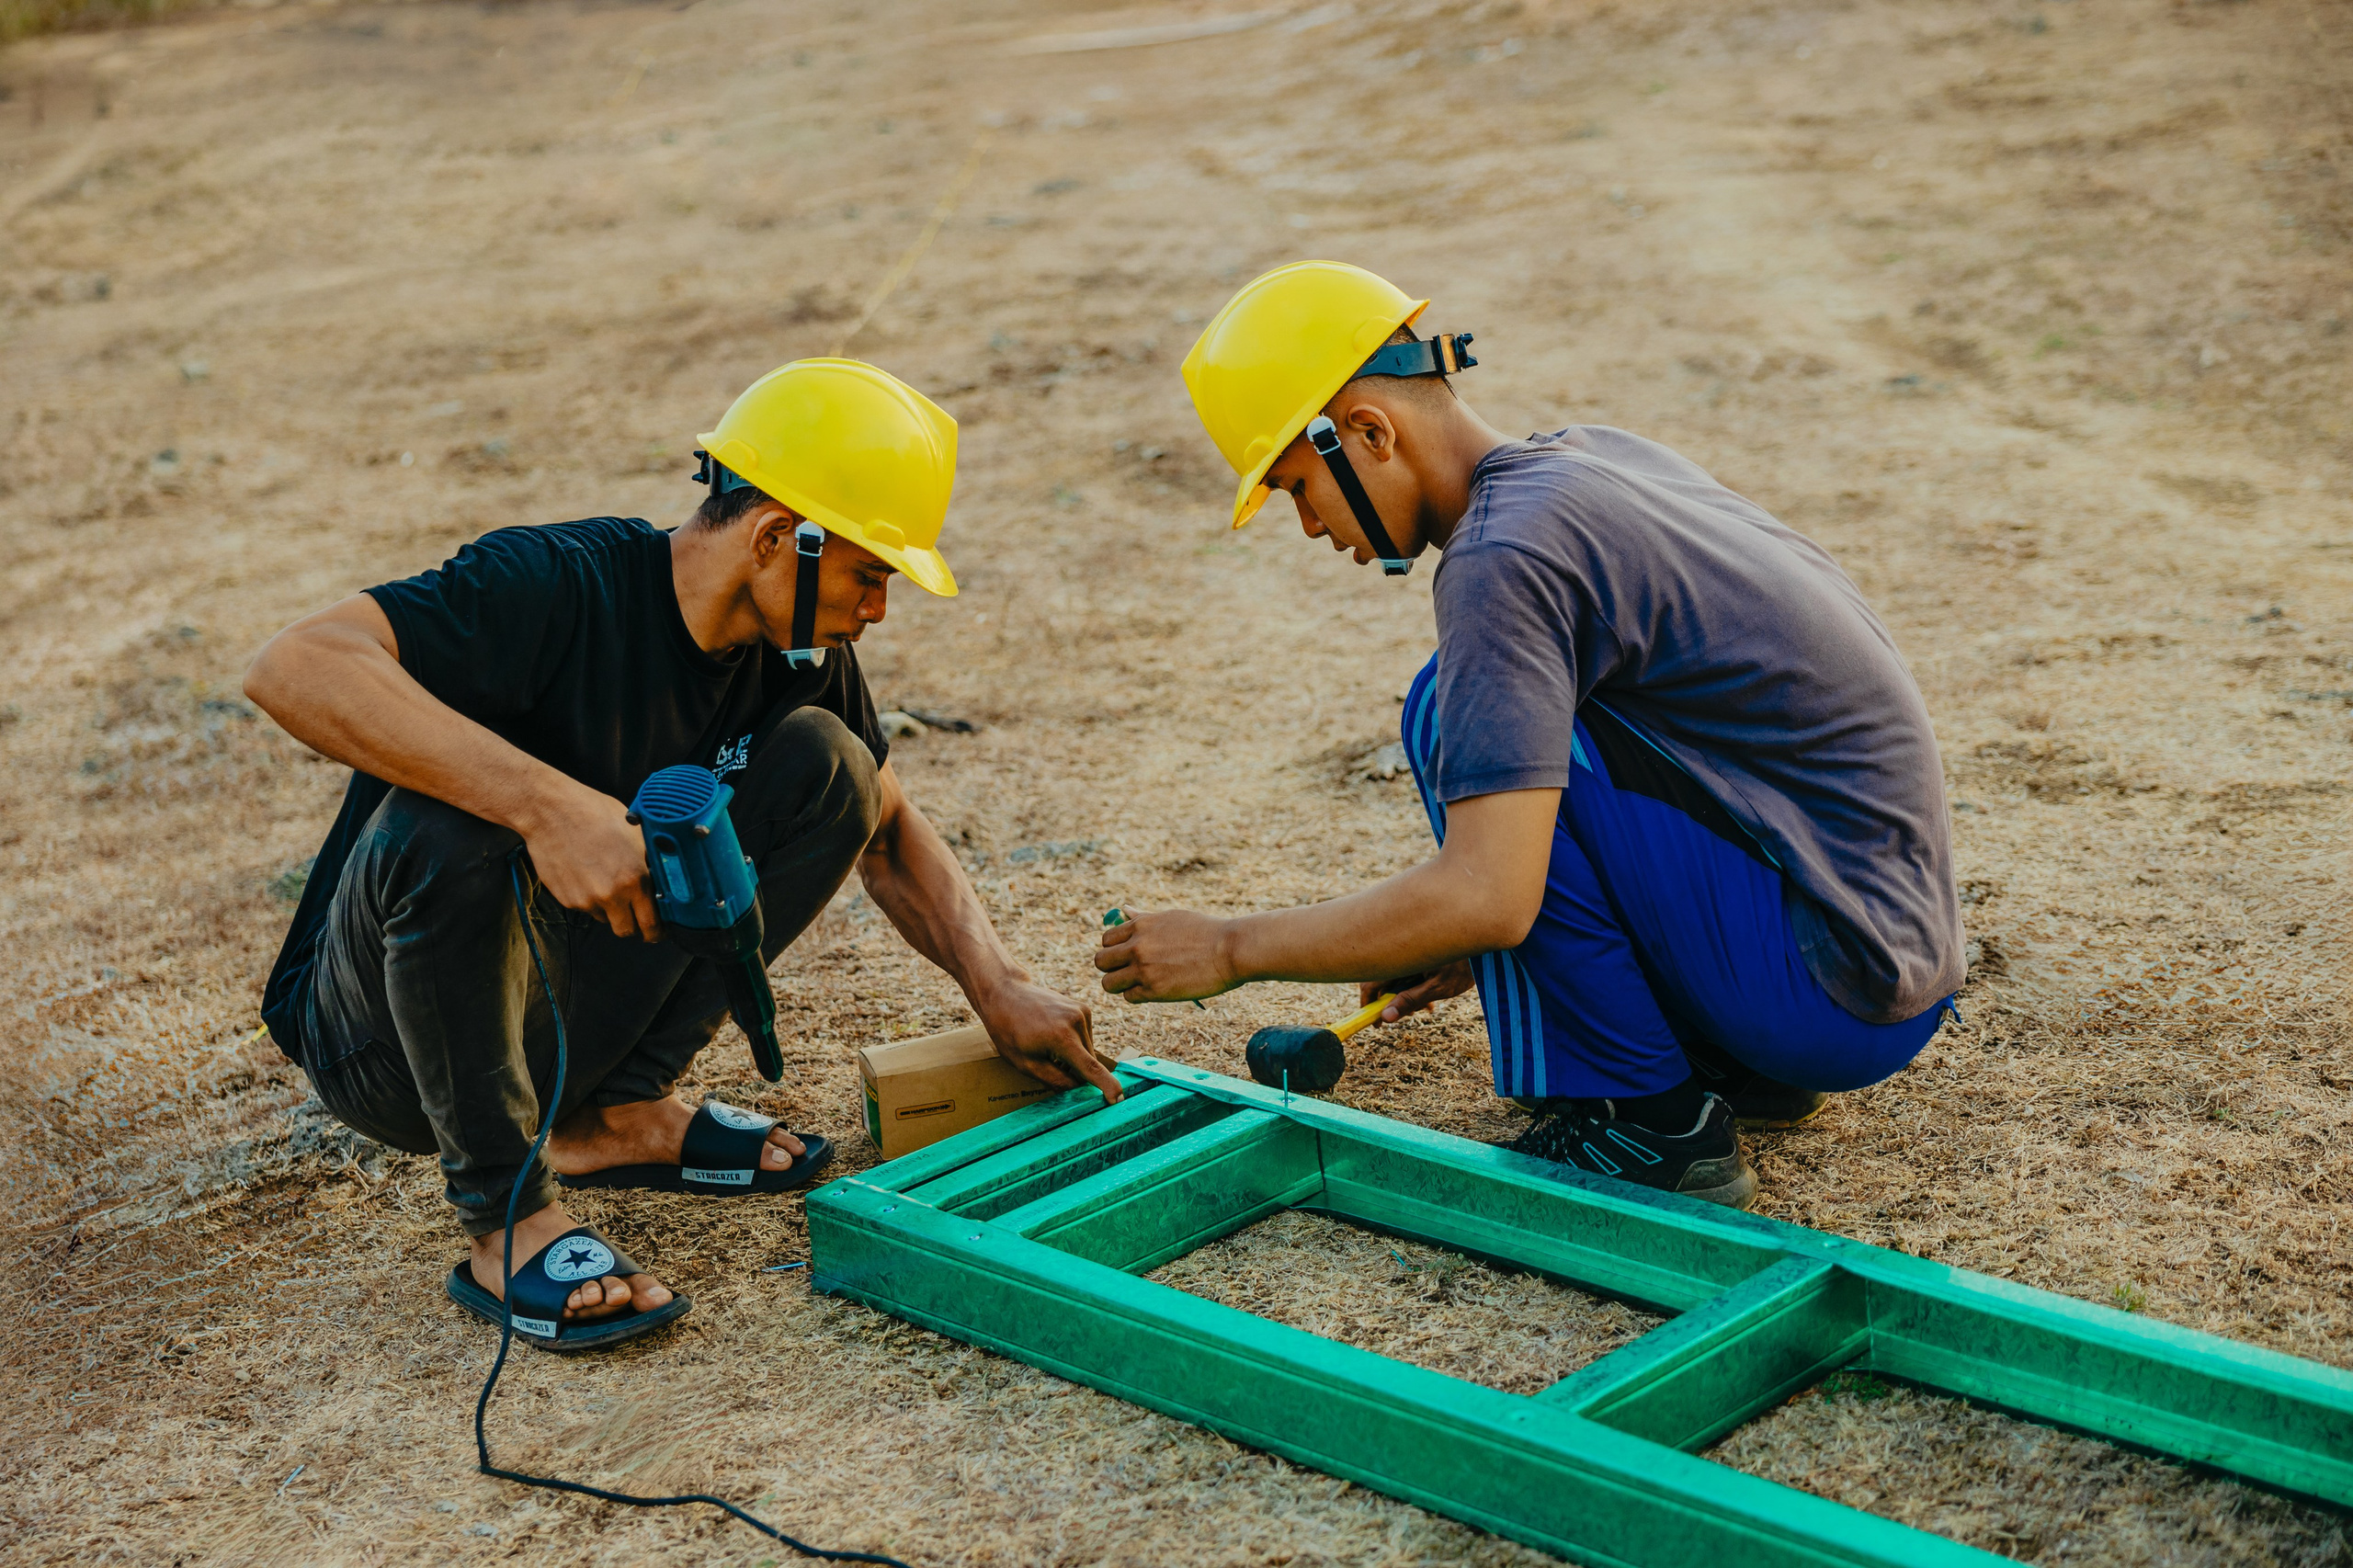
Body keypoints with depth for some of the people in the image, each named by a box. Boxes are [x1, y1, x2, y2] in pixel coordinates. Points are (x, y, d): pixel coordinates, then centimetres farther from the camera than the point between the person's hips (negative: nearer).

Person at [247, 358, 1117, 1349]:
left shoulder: (797, 652, -4)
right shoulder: (560, 587, -26)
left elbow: (889, 831, 11)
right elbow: (292, 667, -39)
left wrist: (997, 989, -3)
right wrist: (547, 803, -47)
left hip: (565, 1013, 6)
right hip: (382, 1036, -6)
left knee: (824, 767, -8)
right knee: (445, 830, -38)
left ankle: (611, 1114, -1)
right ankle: (509, 1219, -20)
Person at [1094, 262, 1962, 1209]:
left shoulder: (1505, 555, -19)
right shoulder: (1598, 456, 10)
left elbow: (1488, 897, -26)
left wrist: (1230, 950, -14)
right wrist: (1476, 935, 23)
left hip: (1834, 989, -10)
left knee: (1456, 713, -16)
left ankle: (1656, 1127, -7)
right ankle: (1737, 1061, 15)